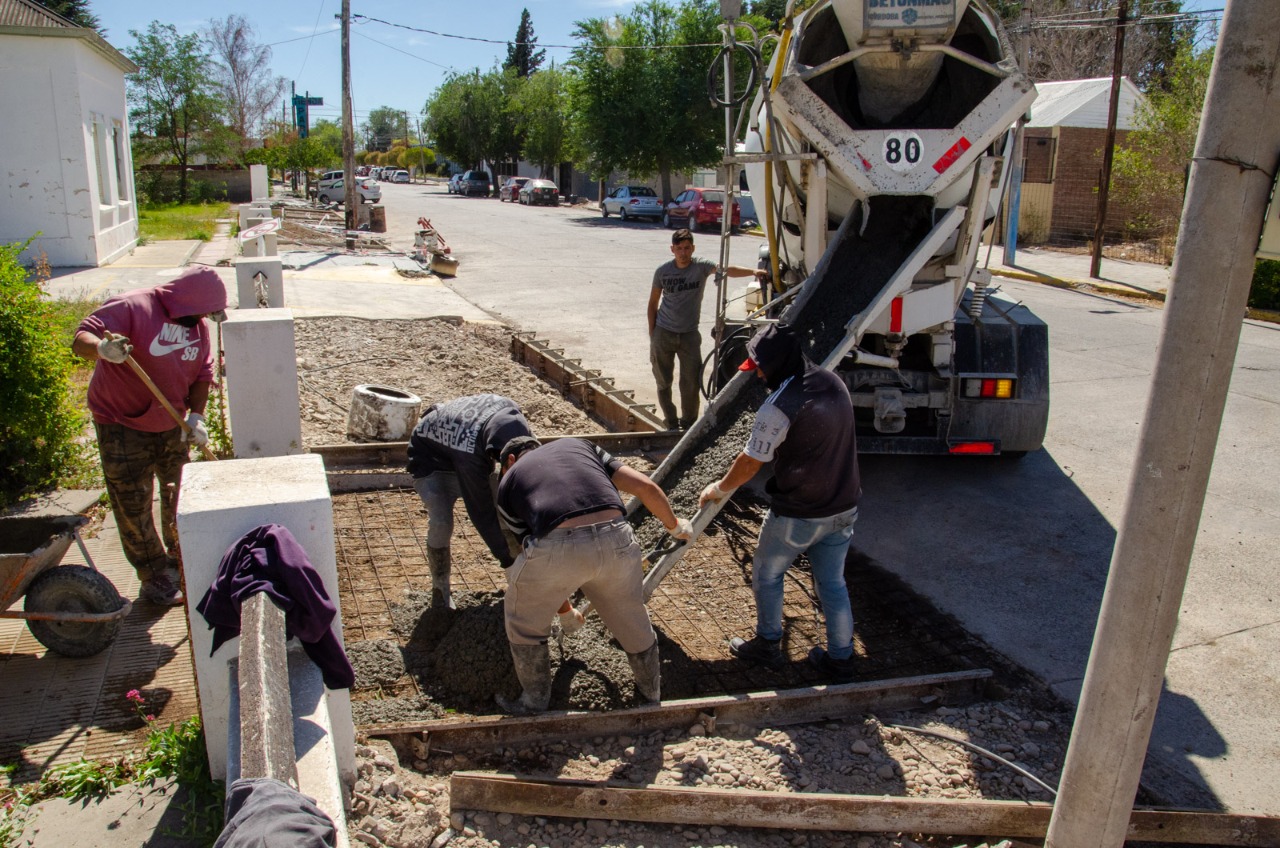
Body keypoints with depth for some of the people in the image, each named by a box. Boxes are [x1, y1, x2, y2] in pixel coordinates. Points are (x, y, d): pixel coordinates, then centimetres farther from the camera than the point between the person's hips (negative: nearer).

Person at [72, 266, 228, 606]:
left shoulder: (198, 326, 1)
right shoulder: (131, 307, -20)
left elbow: (203, 375, 4)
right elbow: (81, 339, -27)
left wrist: (196, 416, -10)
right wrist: (101, 348, -50)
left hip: (171, 426, 6)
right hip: (123, 425, -6)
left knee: (181, 497, 14)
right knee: (134, 505, 0)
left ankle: (182, 563, 33)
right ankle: (156, 578, 12)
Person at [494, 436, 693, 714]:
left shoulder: (508, 481, 27)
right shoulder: (578, 445, 31)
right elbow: (645, 487, 20)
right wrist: (674, 525, 38)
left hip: (557, 545, -2)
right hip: (616, 539, 3)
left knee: (524, 621, 28)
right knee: (632, 619, 30)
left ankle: (535, 702, 40)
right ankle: (652, 693, 50)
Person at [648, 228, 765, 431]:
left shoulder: (701, 267, -7)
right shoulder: (663, 271, -3)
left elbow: (726, 270, -24)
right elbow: (653, 302, 6)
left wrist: (753, 271, -40)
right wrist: (652, 334, 4)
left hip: (689, 334, -1)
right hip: (663, 333, 1)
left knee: (691, 383, -2)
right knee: (664, 382, 6)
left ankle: (689, 423, 16)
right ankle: (671, 423, 22)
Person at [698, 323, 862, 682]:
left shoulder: (779, 407, -24)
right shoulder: (833, 383, 0)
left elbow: (749, 463, -13)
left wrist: (718, 489, 5)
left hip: (799, 516, -7)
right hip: (843, 508, 7)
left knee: (767, 574, 17)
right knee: (833, 583, 19)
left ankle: (767, 645, 32)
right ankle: (840, 658, 30)